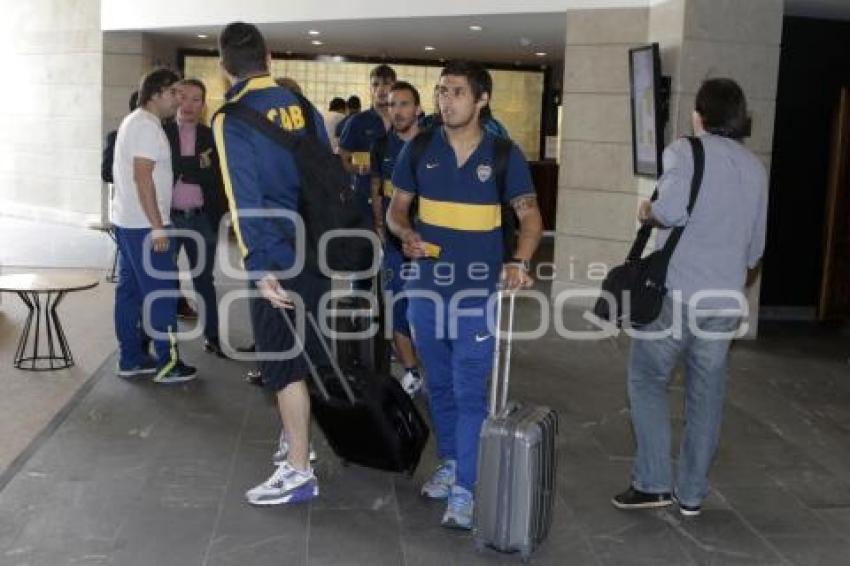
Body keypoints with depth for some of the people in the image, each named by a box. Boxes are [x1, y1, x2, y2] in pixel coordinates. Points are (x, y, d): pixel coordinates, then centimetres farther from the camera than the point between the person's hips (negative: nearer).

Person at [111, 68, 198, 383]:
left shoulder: (134, 121, 17)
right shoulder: (147, 125, -15)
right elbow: (142, 176, -22)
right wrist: (157, 227, -23)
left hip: (127, 222, 10)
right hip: (145, 225, -10)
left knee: (130, 291, 11)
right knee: (162, 293, -5)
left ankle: (130, 359, 17)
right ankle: (167, 363, 0)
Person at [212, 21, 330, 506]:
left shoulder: (233, 118, -11)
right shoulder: (303, 106, 7)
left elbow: (245, 199, -18)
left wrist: (259, 267, -19)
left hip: (279, 258, -6)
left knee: (284, 362, 0)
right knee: (305, 353, 19)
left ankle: (299, 472, 6)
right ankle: (298, 439, 34)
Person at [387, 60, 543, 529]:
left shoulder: (503, 154, -5)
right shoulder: (420, 148, 1)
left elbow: (530, 216, -3)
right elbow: (396, 208, 8)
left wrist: (519, 262, -21)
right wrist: (406, 235, -15)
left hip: (477, 289, -3)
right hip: (425, 284, 3)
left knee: (470, 391, -4)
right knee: (439, 384, 15)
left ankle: (464, 490, 1)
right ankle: (450, 462, 33)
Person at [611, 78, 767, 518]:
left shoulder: (685, 151, -5)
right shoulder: (756, 168, 13)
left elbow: (672, 210, -22)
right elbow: (756, 246, 18)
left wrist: (647, 213, -1)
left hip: (676, 292, -5)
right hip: (726, 299, 5)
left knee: (647, 380, 9)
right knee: (707, 394, 11)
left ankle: (654, 482, 4)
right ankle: (692, 493, 18)